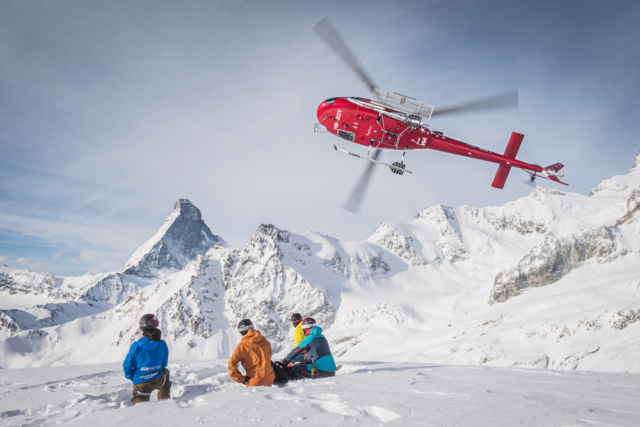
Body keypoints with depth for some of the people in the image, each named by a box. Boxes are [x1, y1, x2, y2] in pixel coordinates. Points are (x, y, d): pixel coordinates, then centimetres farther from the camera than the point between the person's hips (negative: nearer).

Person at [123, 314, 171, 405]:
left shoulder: (136, 346, -16)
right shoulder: (162, 344, -8)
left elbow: (127, 365, -7)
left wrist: (132, 377, 12)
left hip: (141, 383, -2)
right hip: (158, 380, 2)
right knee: (165, 372, 37)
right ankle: (164, 400, 43)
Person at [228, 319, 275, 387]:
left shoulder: (242, 346, -5)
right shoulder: (264, 340, 8)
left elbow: (232, 364, -11)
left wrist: (241, 379, -2)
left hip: (256, 382, -4)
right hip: (269, 379, 4)